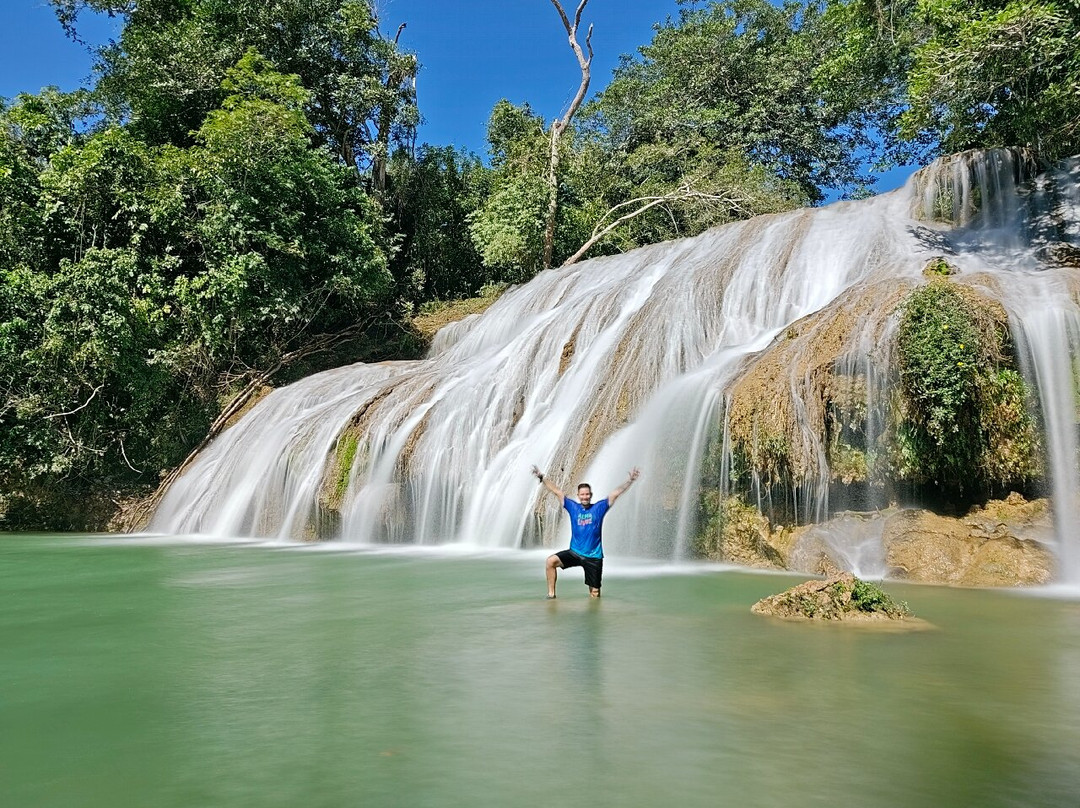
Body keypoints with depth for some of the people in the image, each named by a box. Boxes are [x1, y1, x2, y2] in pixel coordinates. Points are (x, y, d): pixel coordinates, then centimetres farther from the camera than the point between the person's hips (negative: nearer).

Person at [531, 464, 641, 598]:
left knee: (595, 593, 1)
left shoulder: (599, 508, 0)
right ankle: (551, 594, -8)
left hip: (593, 557, -1)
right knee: (551, 561, -20)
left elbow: (616, 493, -3)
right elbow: (556, 491, 3)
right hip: (574, 553, 2)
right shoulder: (573, 507, 4)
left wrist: (631, 480, -11)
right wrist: (542, 477, -1)